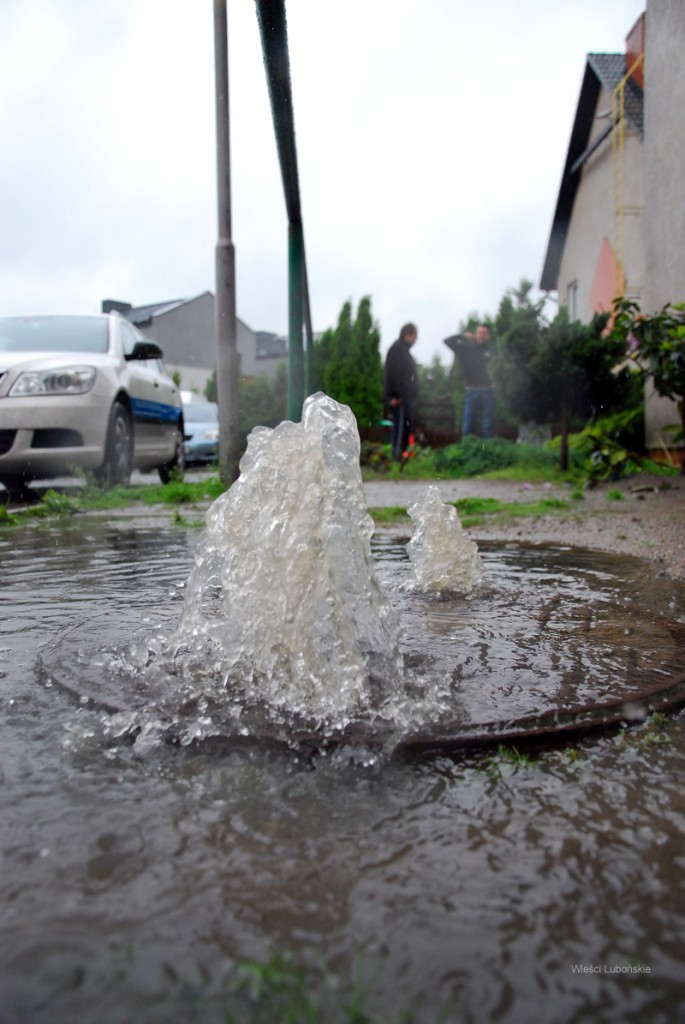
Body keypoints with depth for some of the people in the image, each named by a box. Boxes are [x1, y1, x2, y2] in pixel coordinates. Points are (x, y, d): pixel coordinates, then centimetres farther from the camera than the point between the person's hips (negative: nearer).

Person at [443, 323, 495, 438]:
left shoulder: (490, 350, 7)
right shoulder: (466, 349, 10)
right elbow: (448, 341, 8)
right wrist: (463, 336, 0)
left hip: (487, 392, 0)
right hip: (471, 392, 1)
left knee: (487, 428, 1)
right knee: (467, 427, 0)